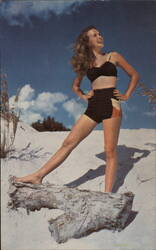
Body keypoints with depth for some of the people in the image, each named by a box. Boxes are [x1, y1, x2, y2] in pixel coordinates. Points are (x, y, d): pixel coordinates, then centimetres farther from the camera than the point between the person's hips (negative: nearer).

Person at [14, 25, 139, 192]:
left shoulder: (113, 56, 11)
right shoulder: (85, 63, 17)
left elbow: (134, 75, 18)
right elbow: (75, 86, 30)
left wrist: (127, 95, 7)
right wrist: (83, 96, 11)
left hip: (111, 104, -3)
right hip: (93, 106, 3)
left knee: (110, 151, -7)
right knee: (68, 142, -4)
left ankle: (107, 195, -7)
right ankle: (38, 176, -4)